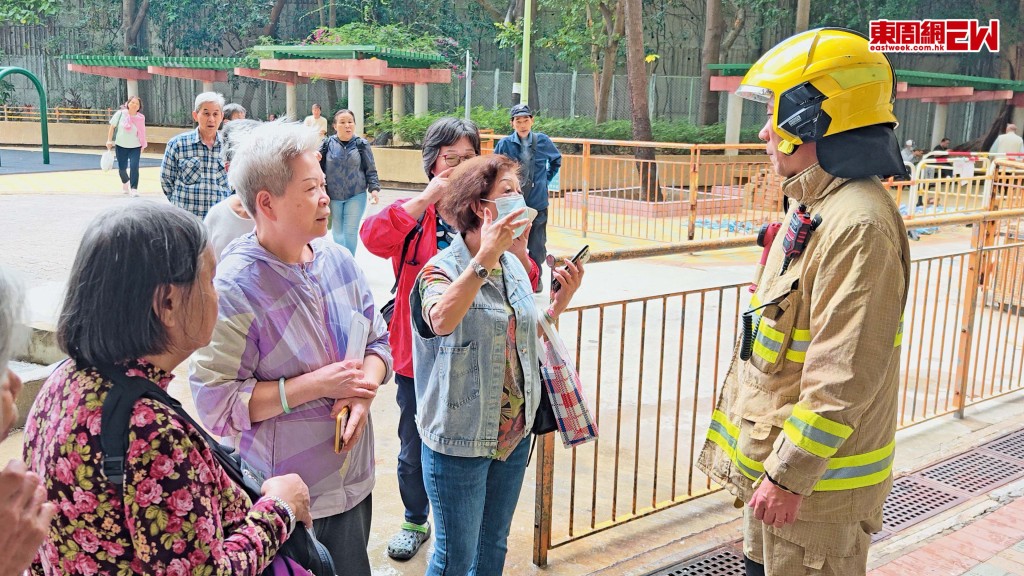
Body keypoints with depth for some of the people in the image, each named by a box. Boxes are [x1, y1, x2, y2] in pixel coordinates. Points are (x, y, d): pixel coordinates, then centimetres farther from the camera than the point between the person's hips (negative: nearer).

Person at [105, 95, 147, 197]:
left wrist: (143, 145, 10)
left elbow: (142, 133, 7)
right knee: (122, 168, 11)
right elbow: (112, 127, -1)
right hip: (121, 146, 1)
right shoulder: (120, 113, -6)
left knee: (134, 167, -16)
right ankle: (125, 183, 40)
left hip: (135, 147, 0)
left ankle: (134, 189, -12)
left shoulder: (141, 118, -4)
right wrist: (109, 140, -3)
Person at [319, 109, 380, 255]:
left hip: (356, 196, -1)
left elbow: (371, 170, 1)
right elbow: (320, 168, 6)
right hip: (333, 197, 1)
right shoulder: (327, 144, -2)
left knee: (350, 231, -3)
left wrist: (374, 188, -11)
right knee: (337, 232, 10)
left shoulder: (361, 145, -2)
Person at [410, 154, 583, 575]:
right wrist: (483, 260, -45)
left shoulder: (514, 267, 4)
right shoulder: (442, 269, -16)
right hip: (459, 440, -6)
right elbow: (442, 321, -39)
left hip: (514, 433, 6)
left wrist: (563, 298, -1)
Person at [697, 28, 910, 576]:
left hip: (816, 475, -10)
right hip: (774, 452, 10)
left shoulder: (858, 225, -25)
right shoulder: (817, 207, 8)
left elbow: (845, 377, -27)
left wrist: (789, 475, -22)